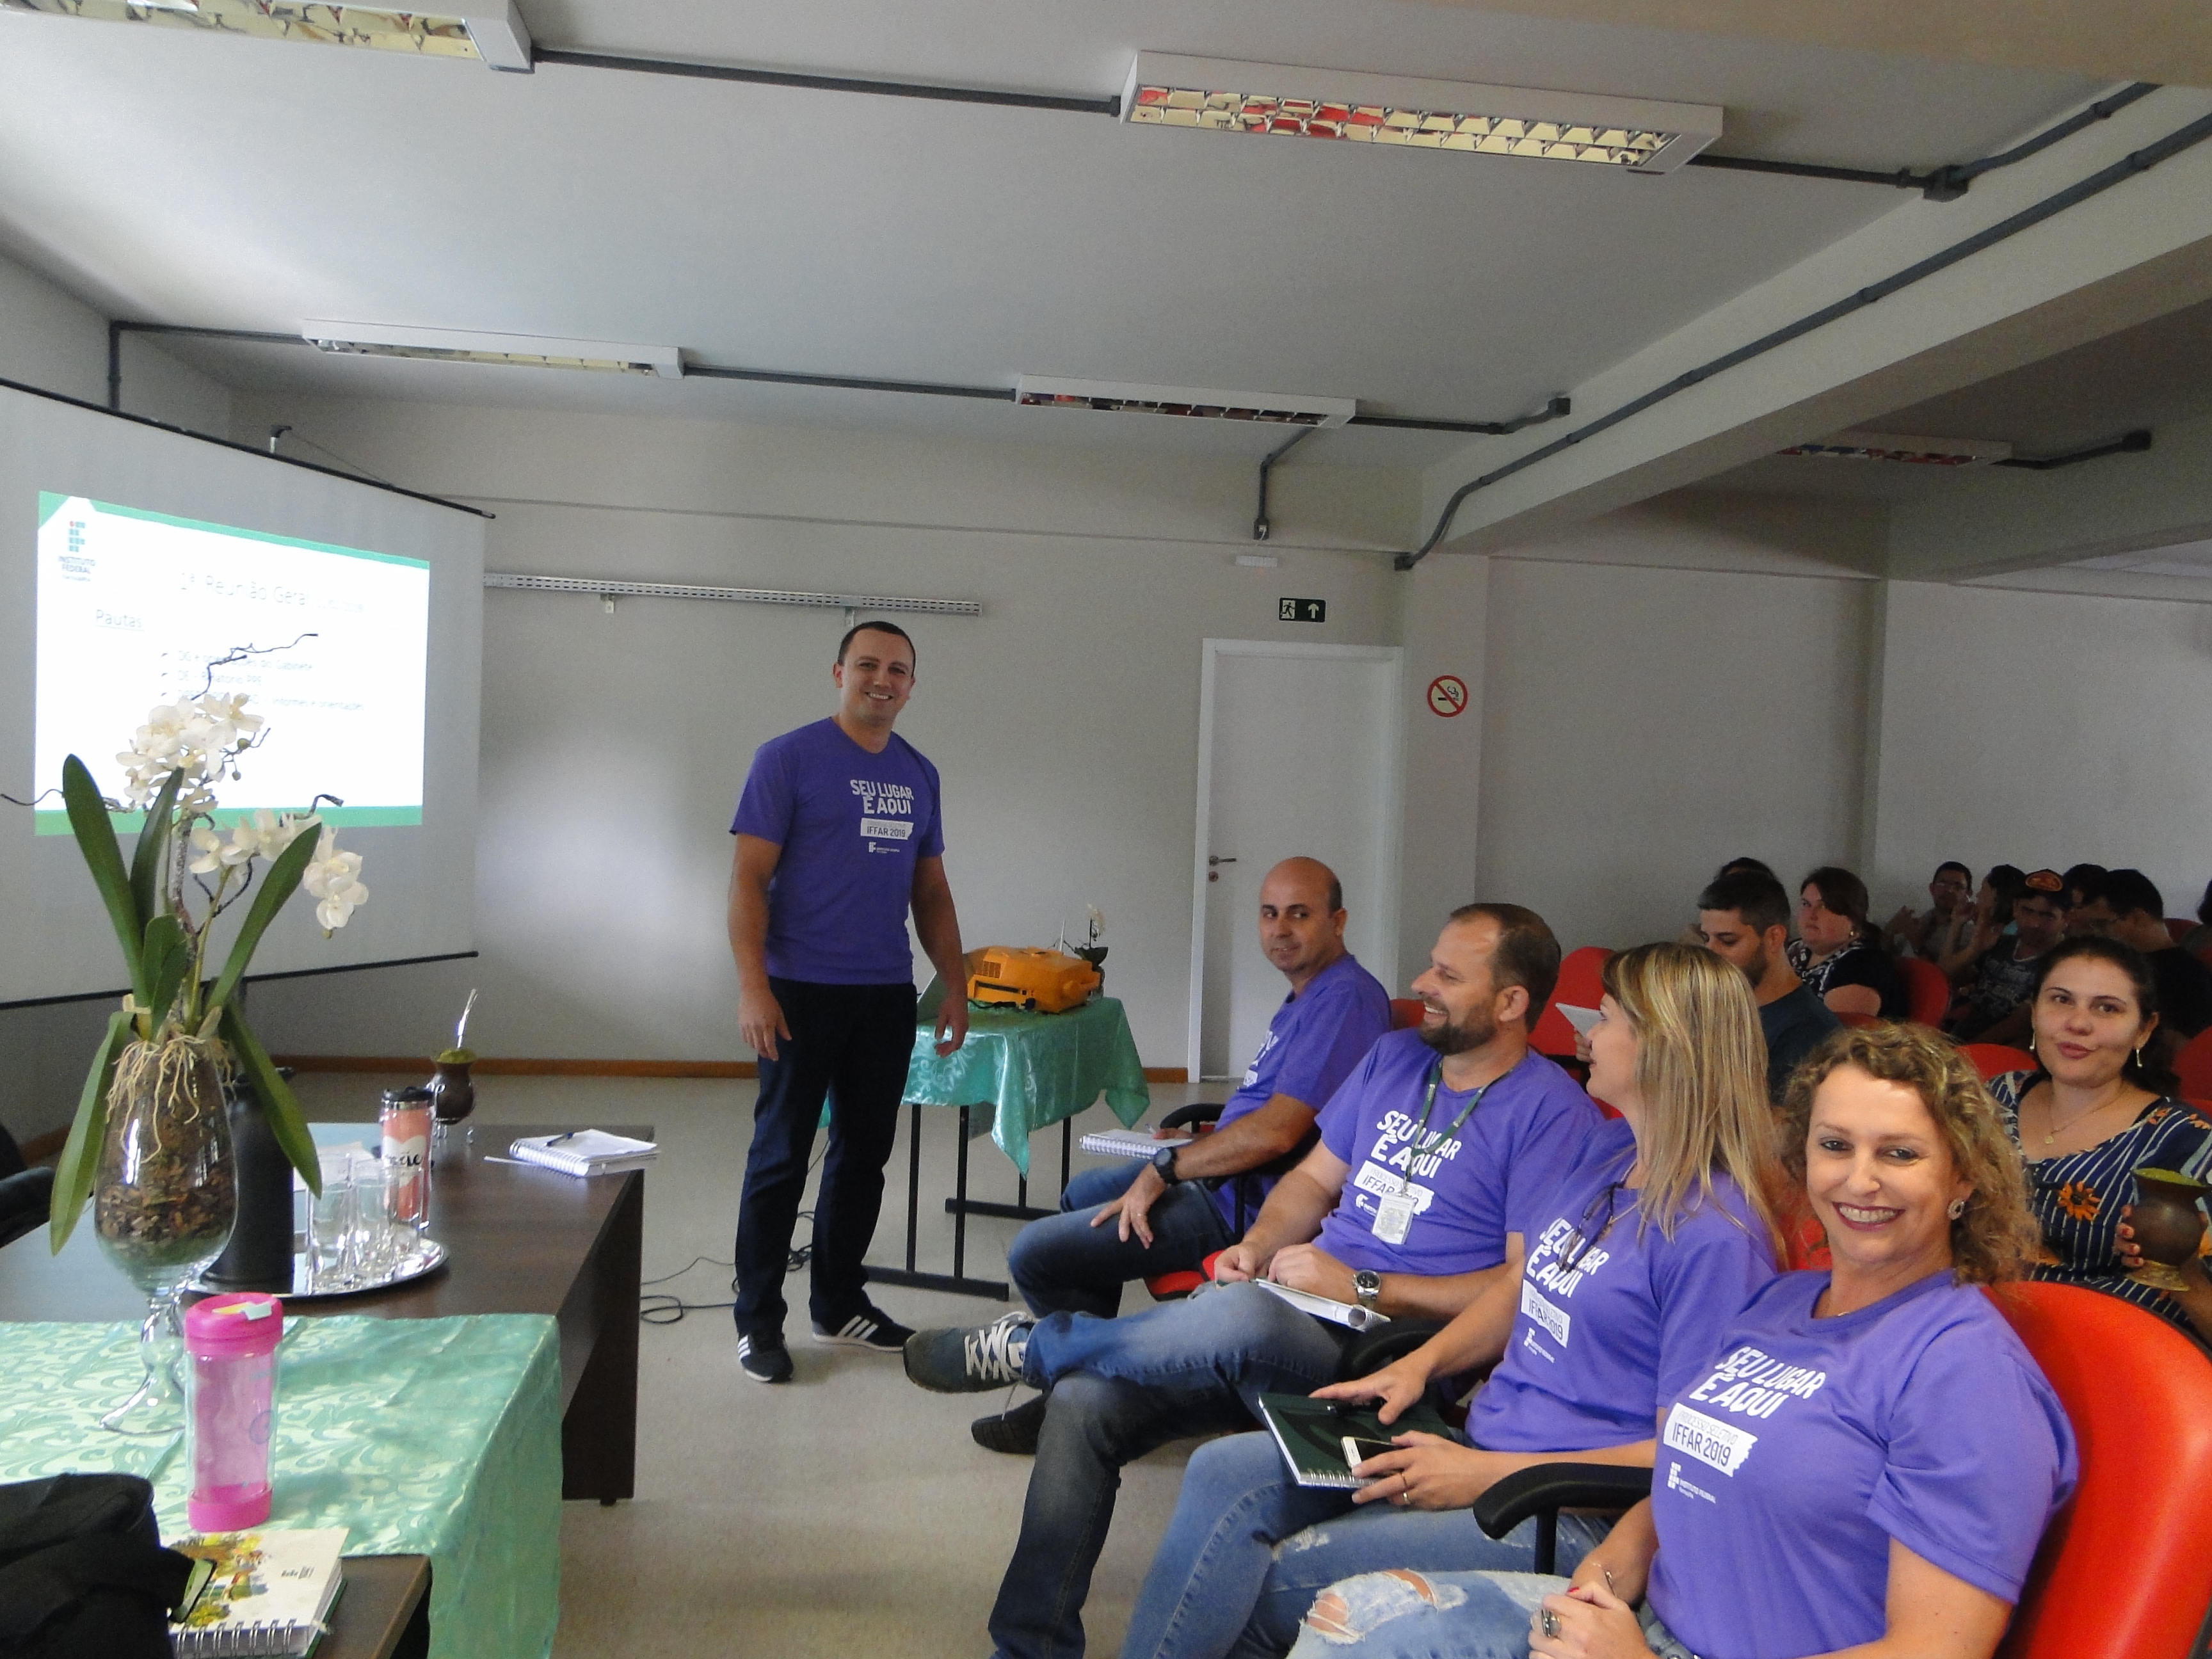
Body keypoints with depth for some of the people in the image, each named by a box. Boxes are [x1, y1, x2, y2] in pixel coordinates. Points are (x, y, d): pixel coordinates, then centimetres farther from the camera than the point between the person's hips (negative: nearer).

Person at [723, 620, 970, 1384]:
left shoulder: (919, 774, 12)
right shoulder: (788, 758, -5)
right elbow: (749, 878, -9)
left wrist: (956, 988, 11)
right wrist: (752, 986, -17)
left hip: (887, 997, 6)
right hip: (802, 992, -5)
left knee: (864, 1154, 13)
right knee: (781, 1156, 3)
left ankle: (839, 1303, 28)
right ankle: (758, 1320, 16)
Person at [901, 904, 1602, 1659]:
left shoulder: (1552, 1113, -6)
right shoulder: (1394, 1057, 15)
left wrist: (1363, 1287, -15)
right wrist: (1258, 1246, 2)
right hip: (1297, 1314, 7)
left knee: (1240, 1316, -37)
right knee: (1083, 1400, -15)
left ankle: (1033, 1346, -9)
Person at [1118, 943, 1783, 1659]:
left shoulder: (1716, 1234, -19)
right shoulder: (1611, 1149, 10)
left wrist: (1485, 1476, -19)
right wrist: (1419, 1363, 5)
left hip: (1569, 1514, -8)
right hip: (1479, 1439, 8)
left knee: (1274, 1582, -18)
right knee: (1225, 1473, -9)